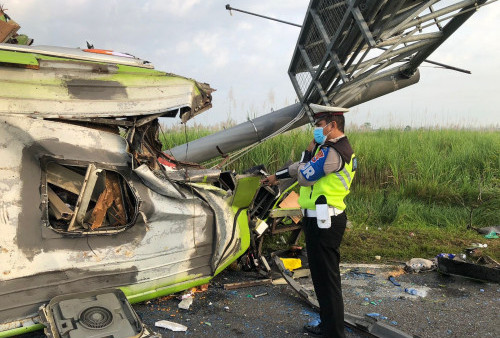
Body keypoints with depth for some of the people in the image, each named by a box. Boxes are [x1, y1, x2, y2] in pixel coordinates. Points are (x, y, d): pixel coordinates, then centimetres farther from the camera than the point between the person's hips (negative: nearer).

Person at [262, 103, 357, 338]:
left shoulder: (332, 151, -18)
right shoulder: (336, 148, 17)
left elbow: (305, 177, -17)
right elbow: (304, 167, 25)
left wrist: (309, 151, -2)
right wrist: (277, 176, 29)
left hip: (323, 223, -11)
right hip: (323, 221, 11)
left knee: (326, 278, -1)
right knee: (324, 276, 19)